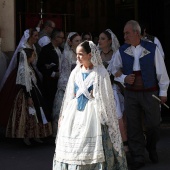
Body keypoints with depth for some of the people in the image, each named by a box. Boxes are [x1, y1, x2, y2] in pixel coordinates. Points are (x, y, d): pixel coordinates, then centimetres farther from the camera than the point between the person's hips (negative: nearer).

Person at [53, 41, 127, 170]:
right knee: (71, 147, 3)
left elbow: (106, 97, -3)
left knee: (92, 148, -8)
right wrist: (63, 115, 12)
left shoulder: (100, 73, -4)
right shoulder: (76, 72, 11)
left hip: (92, 113, -5)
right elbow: (69, 96, 14)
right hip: (75, 113, 5)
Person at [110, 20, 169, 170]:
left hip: (150, 92, -2)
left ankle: (151, 149, 34)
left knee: (153, 124, 4)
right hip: (131, 94, 2)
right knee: (133, 126, 4)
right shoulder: (121, 51, 1)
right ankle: (138, 158, 16)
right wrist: (124, 78, -8)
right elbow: (114, 71, 11)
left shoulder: (152, 49, -6)